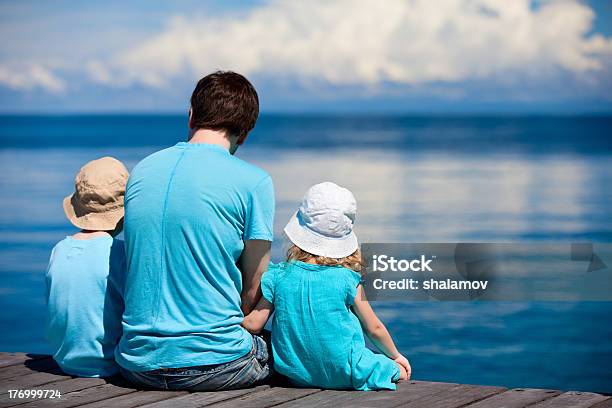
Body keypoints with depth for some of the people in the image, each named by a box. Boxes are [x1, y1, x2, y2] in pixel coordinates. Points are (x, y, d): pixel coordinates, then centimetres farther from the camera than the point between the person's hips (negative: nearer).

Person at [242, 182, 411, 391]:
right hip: (345, 376, -3)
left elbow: (253, 324, -6)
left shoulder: (278, 277, -8)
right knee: (400, 371, 16)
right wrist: (396, 356, 19)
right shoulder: (347, 280, -11)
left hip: (297, 375, 3)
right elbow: (374, 329, 1)